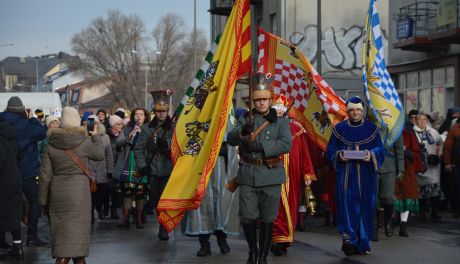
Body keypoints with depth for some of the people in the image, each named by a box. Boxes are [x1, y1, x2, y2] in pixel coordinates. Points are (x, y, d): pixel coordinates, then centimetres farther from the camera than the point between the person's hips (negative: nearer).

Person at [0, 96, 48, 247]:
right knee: (34, 202, 5)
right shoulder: (23, 124, -17)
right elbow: (43, 132, -18)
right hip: (25, 171, -6)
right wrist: (32, 119, -6)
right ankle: (32, 237, 2)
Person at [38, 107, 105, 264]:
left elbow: (45, 175, 1)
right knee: (76, 229, 4)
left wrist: (43, 199, 10)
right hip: (79, 191, -3)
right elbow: (100, 154, 11)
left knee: (62, 232, 12)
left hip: (57, 192, 3)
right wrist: (95, 136, 25)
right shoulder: (85, 142, -9)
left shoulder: (52, 144, -1)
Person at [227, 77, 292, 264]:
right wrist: (242, 131, -24)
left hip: (271, 176, -1)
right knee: (247, 217, -2)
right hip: (248, 176, 1)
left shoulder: (280, 122, 6)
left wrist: (261, 146, -18)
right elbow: (230, 139, -2)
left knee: (267, 220, 4)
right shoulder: (245, 119, 11)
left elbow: (286, 144, -10)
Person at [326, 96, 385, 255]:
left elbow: (380, 149, 3)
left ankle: (363, 243, 9)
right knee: (347, 204, -9)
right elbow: (330, 149, 9)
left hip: (365, 175, 0)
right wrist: (338, 155, -12)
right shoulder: (339, 129, 8)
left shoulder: (372, 129, 6)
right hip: (345, 175, 0)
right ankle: (349, 239, -8)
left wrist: (371, 155, -17)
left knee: (365, 206, 1)